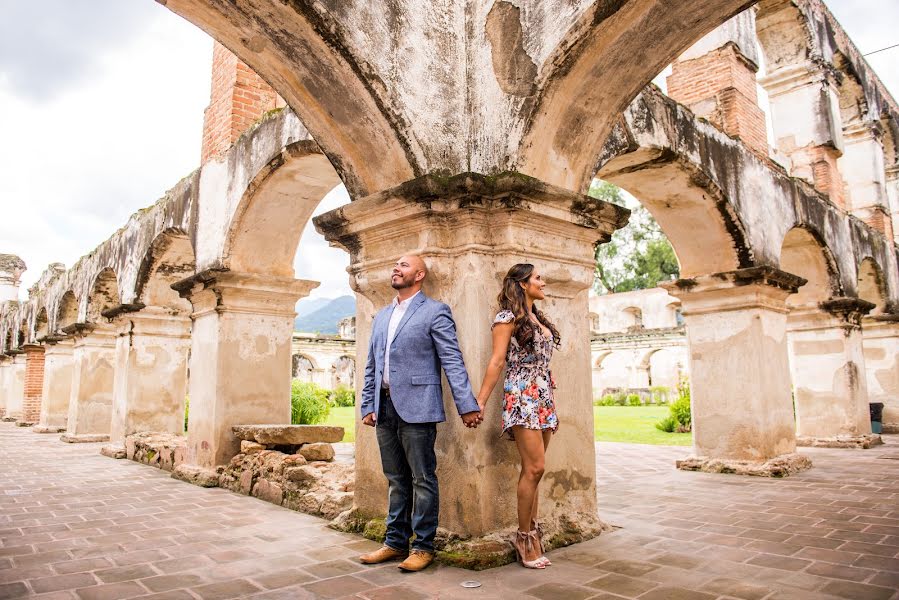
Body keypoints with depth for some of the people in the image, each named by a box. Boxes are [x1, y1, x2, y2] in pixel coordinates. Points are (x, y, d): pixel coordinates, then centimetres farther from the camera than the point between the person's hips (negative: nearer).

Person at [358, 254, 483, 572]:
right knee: (396, 480, 15)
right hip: (385, 407, 6)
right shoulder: (381, 316, 19)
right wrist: (367, 406, 14)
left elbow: (453, 361, -8)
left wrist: (467, 405, -12)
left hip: (416, 408, -6)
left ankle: (423, 546, 14)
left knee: (422, 479, 2)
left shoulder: (435, 311, -2)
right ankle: (395, 542, 25)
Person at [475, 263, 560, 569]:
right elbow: (497, 362, -9)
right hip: (521, 397, -8)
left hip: (544, 398, 8)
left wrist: (549, 403, 13)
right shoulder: (508, 317, -4)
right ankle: (525, 537, 3)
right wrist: (480, 401, -14)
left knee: (532, 470, 8)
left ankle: (531, 535, 14)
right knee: (534, 468, -10)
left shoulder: (538, 319, 18)